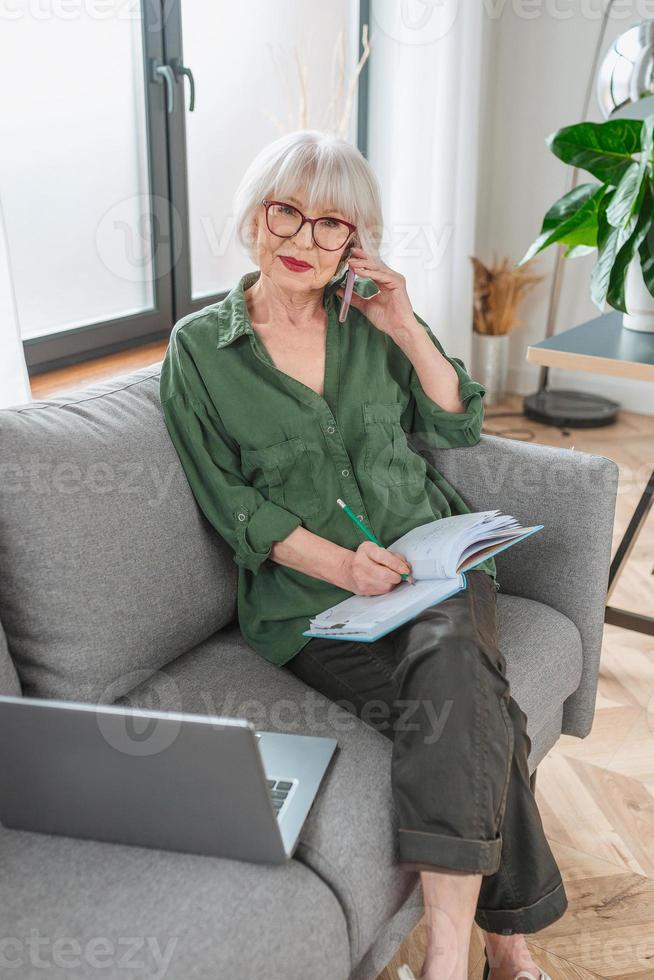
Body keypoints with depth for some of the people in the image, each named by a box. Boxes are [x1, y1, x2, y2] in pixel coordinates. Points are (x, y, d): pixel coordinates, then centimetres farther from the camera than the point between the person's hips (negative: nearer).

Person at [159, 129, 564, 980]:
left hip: (432, 560, 3)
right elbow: (234, 504, -2)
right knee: (469, 711, -26)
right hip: (308, 600, -2)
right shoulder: (199, 348, 2)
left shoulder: (373, 318, 10)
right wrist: (340, 563, -17)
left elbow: (459, 428, 10)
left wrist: (405, 329, -3)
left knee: (449, 663, -31)